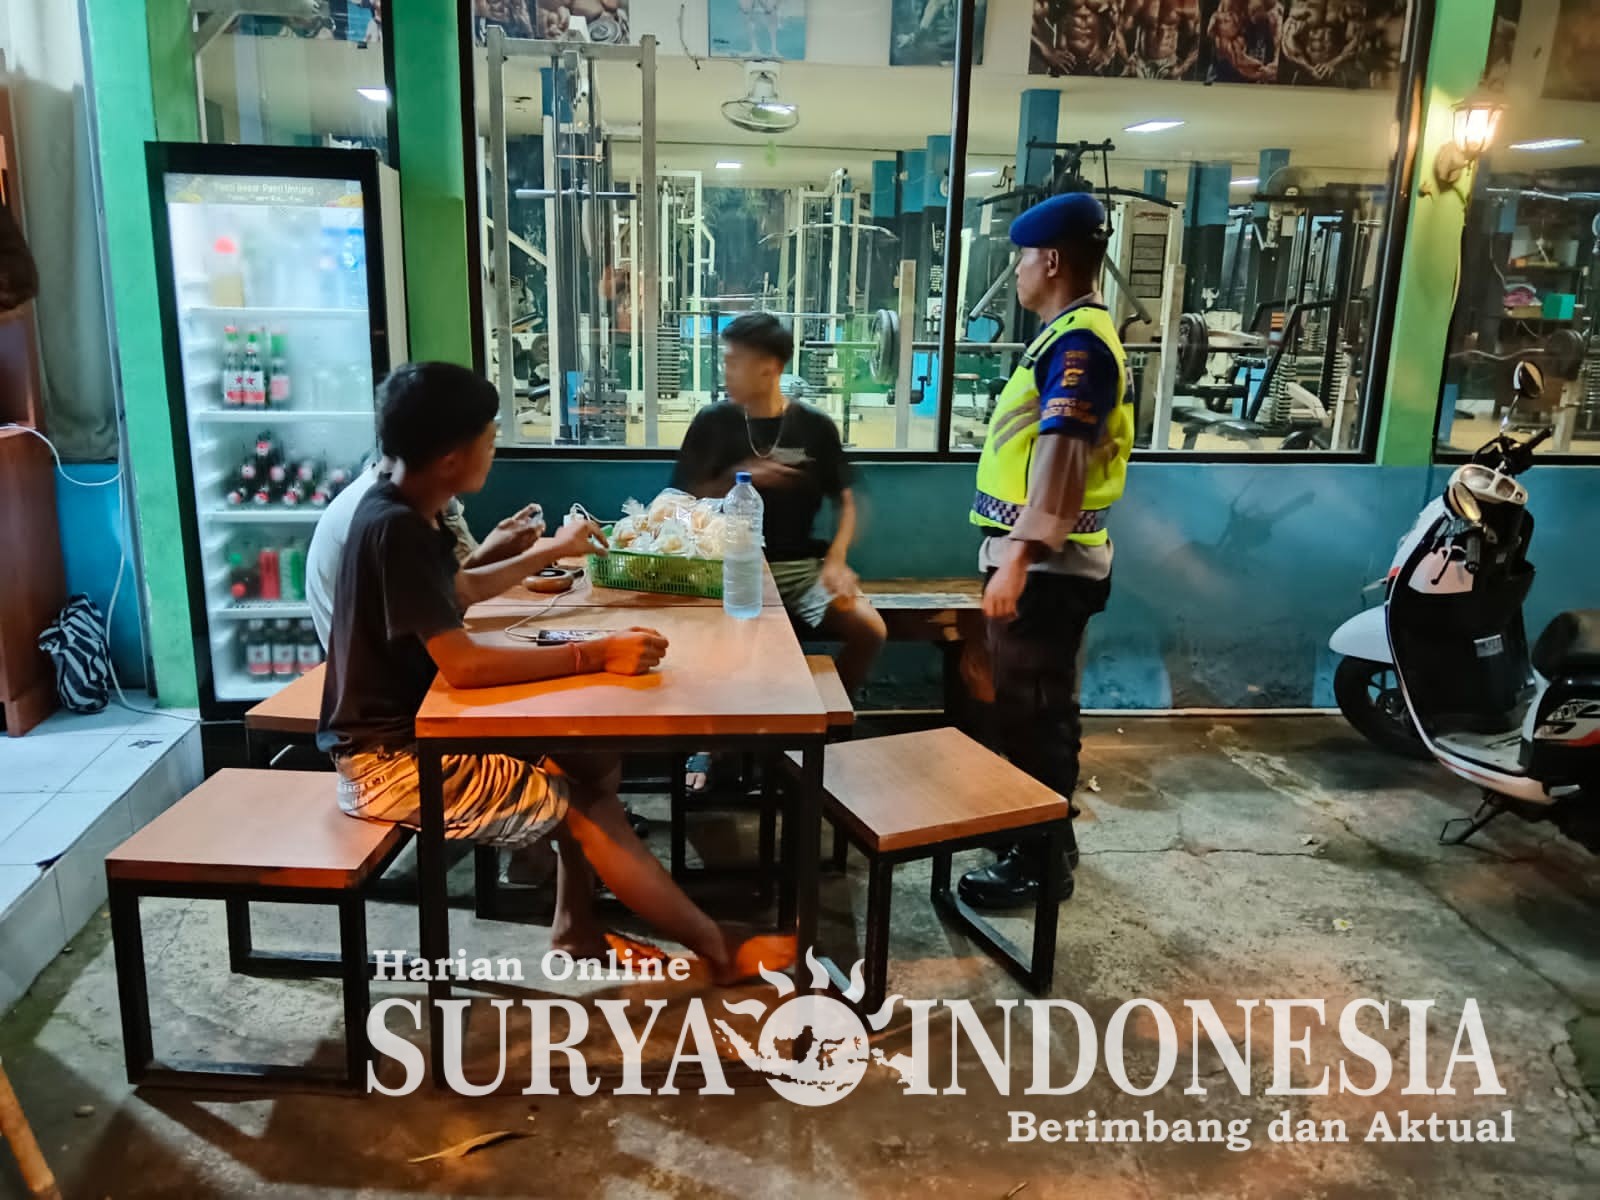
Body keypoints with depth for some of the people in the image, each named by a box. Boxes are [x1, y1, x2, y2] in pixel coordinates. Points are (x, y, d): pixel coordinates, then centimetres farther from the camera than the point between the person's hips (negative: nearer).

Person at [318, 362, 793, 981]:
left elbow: (454, 597, 21)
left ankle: (578, 929, 15)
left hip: (417, 729, 9)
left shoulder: (408, 511, 3)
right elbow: (462, 663, -34)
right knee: (582, 802, -10)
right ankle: (719, 949, 1)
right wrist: (596, 655, -31)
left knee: (590, 760, 3)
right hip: (388, 761, -9)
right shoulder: (395, 529, -27)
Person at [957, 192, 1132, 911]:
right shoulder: (1071, 337, 16)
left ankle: (1041, 862, 11)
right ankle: (1043, 837, 32)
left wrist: (1017, 560, -29)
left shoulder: (1078, 342, -17)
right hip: (1041, 561, 10)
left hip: (1044, 567, -10)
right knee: (1032, 708, 18)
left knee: (1033, 714, -1)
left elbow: (1063, 454, -26)